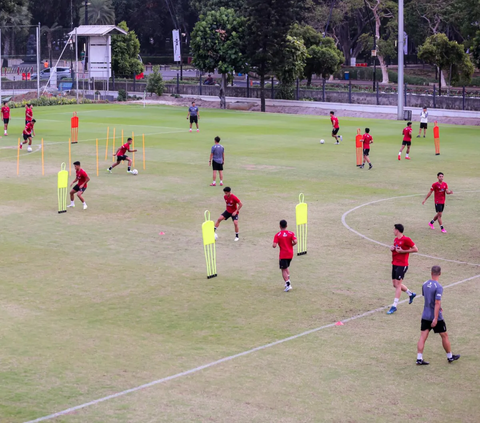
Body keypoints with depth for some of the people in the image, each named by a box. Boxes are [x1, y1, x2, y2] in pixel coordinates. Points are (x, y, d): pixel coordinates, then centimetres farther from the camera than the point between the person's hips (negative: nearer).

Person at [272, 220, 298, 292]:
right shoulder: (291, 233, -2)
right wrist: (291, 245, 4)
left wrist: (273, 245, 6)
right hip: (290, 254, 4)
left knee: (283, 270, 0)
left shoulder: (277, 235, -8)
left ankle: (288, 284, -12)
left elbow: (274, 245, -17)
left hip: (283, 255, -4)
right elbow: (295, 242, -16)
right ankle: (288, 281, 16)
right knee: (286, 267, 23)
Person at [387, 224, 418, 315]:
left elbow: (415, 249, -13)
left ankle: (394, 306, -4)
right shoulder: (396, 239, 12)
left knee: (397, 284, -8)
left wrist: (402, 251, -18)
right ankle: (411, 294, 35)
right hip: (394, 264, 9)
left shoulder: (406, 239, -14)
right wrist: (392, 248, 3)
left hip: (402, 265, -9)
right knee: (395, 284, 14)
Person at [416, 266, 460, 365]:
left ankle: (419, 359, -2)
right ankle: (450, 357, 26)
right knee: (444, 336, 12)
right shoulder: (438, 287, -19)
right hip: (435, 317, -5)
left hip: (425, 316, 5)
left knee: (423, 337, 4)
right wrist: (435, 319, -24)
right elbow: (437, 303, -24)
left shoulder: (425, 285, 4)